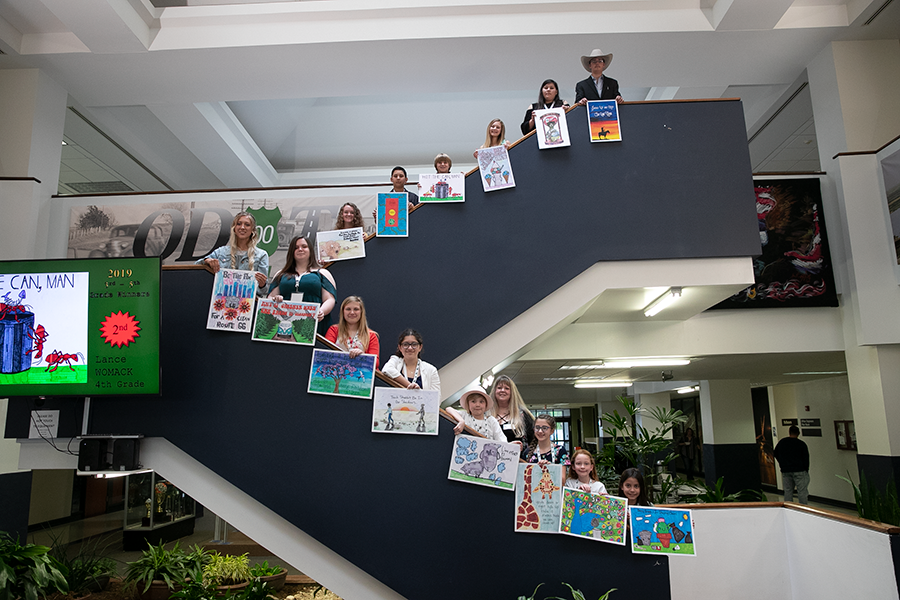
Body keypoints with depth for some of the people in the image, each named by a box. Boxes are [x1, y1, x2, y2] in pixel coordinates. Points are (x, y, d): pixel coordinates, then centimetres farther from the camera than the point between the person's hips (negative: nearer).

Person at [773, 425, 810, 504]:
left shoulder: (781, 442, 8)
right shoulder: (801, 444, -6)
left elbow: (776, 454, 18)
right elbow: (806, 458, -4)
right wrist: (806, 470, 8)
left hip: (785, 471, 4)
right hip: (799, 471, -4)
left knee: (788, 491, 9)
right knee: (802, 492, 0)